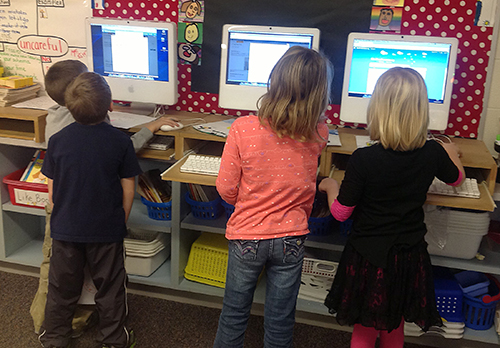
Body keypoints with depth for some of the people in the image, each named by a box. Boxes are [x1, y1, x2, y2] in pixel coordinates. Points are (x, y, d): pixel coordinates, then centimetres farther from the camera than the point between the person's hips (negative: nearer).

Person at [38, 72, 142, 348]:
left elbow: (52, 191, -2)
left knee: (62, 287, 17)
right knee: (110, 287, 14)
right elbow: (128, 189, -6)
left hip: (66, 229, 2)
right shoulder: (120, 141, -13)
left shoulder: (58, 140, -8)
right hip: (107, 230, -2)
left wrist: (60, 218, 14)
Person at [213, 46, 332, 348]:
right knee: (280, 322, 18)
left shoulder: (243, 128, -19)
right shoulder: (318, 134, -13)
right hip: (291, 237, 2)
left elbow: (226, 189, -10)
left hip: (247, 236, -1)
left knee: (234, 314, 20)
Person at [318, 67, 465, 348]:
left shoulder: (363, 159, -23)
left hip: (369, 258, -3)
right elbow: (457, 179, 13)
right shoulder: (434, 153, -11)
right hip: (409, 256, 4)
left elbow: (340, 212, -13)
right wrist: (451, 153, 34)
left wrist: (331, 185, 7)